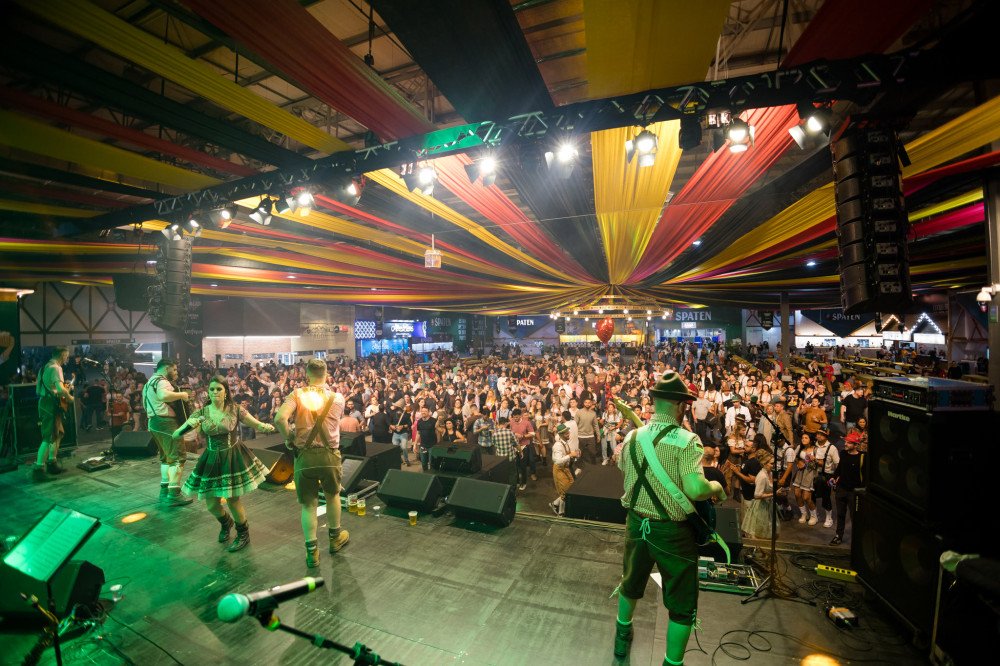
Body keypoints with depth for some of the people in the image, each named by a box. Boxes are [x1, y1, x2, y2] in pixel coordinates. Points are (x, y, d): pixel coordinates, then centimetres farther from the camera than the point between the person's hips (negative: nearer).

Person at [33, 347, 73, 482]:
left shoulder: (47, 366, 15)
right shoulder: (55, 368, -17)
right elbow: (60, 389, -26)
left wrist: (66, 386, 20)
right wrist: (70, 398, -9)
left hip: (48, 403, 11)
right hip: (50, 404, -11)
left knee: (58, 433, 17)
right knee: (49, 437, -10)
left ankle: (52, 463, 23)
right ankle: (38, 469, -9)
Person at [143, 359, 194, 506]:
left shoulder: (150, 382, 20)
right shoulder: (162, 381, -15)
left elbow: (146, 404, 29)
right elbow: (164, 395, -38)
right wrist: (182, 394, -23)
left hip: (154, 422, 11)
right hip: (166, 422, -11)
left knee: (166, 457, 20)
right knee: (177, 457, -6)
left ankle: (164, 490, 24)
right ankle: (174, 494, -6)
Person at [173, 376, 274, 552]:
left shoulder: (236, 410, -10)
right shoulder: (200, 413, -4)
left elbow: (258, 425, -6)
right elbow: (175, 435, -5)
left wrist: (267, 427, -29)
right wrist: (188, 425, -26)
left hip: (234, 458, -3)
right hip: (211, 460, 3)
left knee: (233, 501, 1)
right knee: (211, 505, 10)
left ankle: (243, 534, 28)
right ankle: (226, 523, 46)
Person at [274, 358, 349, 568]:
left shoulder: (297, 395, -5)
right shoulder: (337, 398, 0)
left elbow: (279, 419, -19)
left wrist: (289, 439, -2)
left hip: (304, 456, -1)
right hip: (330, 455, 1)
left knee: (308, 505, 15)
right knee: (333, 495, 26)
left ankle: (312, 551, 22)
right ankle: (335, 536, 42)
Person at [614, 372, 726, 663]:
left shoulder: (632, 437, -4)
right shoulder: (687, 441, -22)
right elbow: (695, 489, -30)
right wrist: (717, 488, -9)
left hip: (636, 523, 6)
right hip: (672, 531, -5)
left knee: (631, 582, 28)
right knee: (682, 603, 17)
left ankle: (622, 638, 51)